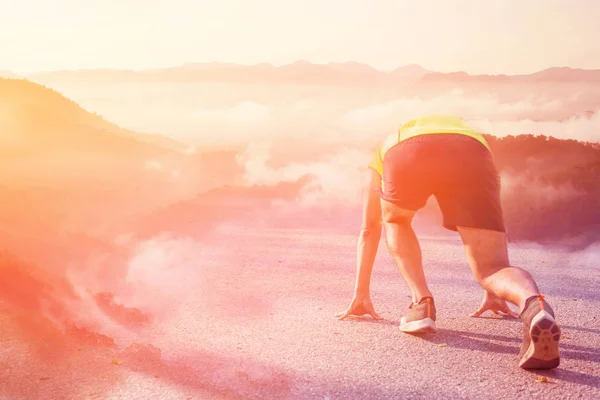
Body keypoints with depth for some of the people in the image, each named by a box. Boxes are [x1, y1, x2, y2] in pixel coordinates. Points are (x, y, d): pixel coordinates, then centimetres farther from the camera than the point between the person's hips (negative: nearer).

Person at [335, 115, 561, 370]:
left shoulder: (387, 146, 46)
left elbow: (369, 230, 46)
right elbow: (484, 231, 50)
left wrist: (361, 295, 52)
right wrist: (492, 291, 58)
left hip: (404, 155, 0)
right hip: (470, 155, 1)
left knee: (395, 222, 32)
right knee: (492, 269, 6)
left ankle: (421, 304, 13)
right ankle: (533, 304, -28)